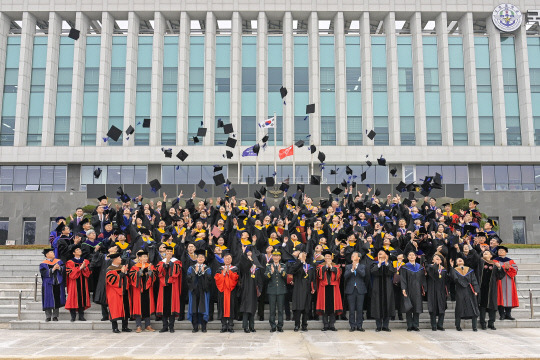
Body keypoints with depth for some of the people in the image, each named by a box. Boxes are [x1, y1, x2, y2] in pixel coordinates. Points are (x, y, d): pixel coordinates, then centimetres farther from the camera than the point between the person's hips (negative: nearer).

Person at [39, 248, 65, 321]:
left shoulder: (58, 261, 11)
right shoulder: (43, 264, 0)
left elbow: (64, 269, 1)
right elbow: (44, 273, -13)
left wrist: (59, 268, -18)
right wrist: (53, 269, -20)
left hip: (58, 284, 3)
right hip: (48, 285, -3)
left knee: (57, 300, 5)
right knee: (48, 301, 0)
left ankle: (55, 316, 14)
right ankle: (48, 317, 10)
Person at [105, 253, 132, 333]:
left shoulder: (122, 267, 14)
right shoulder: (110, 270, -5)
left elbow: (128, 278, 16)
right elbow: (113, 280, -16)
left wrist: (126, 272, -3)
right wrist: (122, 273, -13)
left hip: (124, 291, 6)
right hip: (114, 293, -6)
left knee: (125, 309, 6)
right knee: (115, 309, -4)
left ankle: (124, 327, 13)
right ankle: (115, 328, 4)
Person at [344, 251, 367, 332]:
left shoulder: (362, 266, 8)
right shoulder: (348, 267, 11)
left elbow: (363, 274, -11)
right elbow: (345, 276, -5)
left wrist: (356, 267, -18)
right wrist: (352, 269, -17)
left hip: (360, 289, 0)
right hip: (351, 289, 1)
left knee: (360, 309, 2)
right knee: (351, 309, 1)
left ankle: (359, 326, 10)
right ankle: (352, 326, 8)